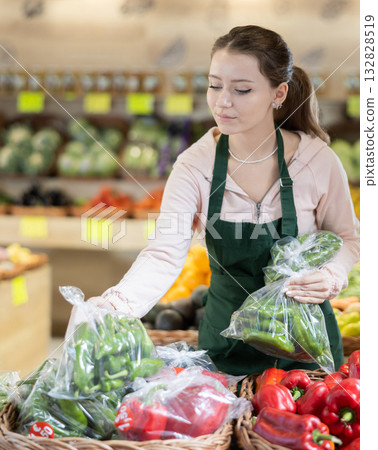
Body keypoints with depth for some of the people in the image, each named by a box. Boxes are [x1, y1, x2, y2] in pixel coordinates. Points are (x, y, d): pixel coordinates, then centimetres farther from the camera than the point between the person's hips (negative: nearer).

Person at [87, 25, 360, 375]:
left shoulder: (317, 160, -15)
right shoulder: (195, 165, -14)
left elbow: (347, 238, 0)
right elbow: (165, 254, -24)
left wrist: (332, 277, -22)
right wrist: (115, 305, -42)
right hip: (226, 335, 1)